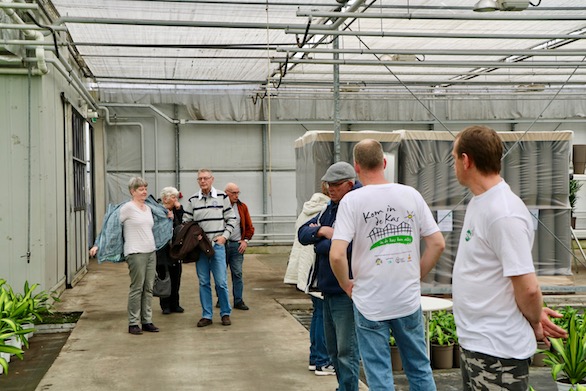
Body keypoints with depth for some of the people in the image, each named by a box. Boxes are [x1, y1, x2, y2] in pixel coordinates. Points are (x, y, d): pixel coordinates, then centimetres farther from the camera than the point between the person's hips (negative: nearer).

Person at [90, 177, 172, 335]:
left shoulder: (149, 208, 13)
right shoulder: (127, 207, -8)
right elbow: (112, 225, -11)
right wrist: (98, 245, -15)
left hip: (151, 252, 7)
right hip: (136, 253, -7)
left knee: (148, 288, 9)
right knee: (137, 288, -4)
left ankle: (147, 321, 16)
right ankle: (133, 323, 4)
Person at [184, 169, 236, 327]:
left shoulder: (222, 197, 2)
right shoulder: (192, 200, 6)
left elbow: (231, 219, 6)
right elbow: (186, 222, 10)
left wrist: (224, 236, -5)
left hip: (218, 245, -2)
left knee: (221, 282, -2)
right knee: (203, 283, 6)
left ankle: (225, 314, 12)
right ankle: (206, 316, 14)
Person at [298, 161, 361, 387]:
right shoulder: (329, 209, 12)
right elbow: (303, 233, 10)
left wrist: (319, 243, -9)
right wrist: (322, 230, -10)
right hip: (328, 288, 9)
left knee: (347, 351, -5)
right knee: (333, 350, 19)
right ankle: (343, 386, 32)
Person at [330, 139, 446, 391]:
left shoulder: (352, 200, -11)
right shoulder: (411, 195, -1)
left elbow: (336, 255, -19)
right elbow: (437, 243, -1)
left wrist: (346, 284, -1)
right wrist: (417, 275, 10)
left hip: (369, 303, -3)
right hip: (409, 300, 3)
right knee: (420, 369, 17)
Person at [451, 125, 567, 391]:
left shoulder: (504, 214, -23)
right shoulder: (480, 201, 7)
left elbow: (528, 287, -23)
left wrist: (534, 323, -4)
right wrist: (534, 314, 10)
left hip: (496, 350, -9)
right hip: (472, 340, 9)